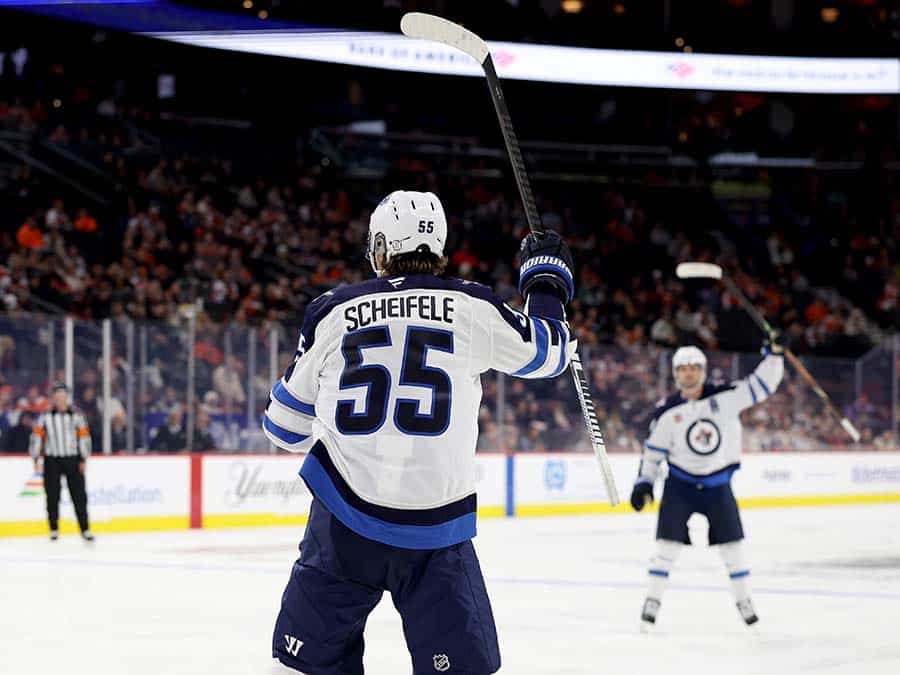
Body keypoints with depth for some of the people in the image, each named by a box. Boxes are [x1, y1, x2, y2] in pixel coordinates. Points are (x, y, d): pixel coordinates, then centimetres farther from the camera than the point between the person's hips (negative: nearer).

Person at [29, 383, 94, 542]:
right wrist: (36, 457, -1)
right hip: (52, 460, 1)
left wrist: (83, 459, -2)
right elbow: (37, 436, 4)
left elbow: (84, 437, 2)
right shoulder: (45, 416, 2)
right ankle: (54, 530, 13)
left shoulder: (76, 416, 1)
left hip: (73, 460, 0)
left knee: (79, 495, -2)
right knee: (52, 496, 3)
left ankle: (85, 529, 2)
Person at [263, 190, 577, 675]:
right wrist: (546, 274, 32)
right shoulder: (471, 307, 1)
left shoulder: (333, 312, 6)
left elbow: (287, 427, 13)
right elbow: (546, 351, 16)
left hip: (344, 519, 1)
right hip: (436, 524, -1)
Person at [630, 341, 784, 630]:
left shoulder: (725, 397, -7)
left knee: (732, 544, 5)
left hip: (717, 484, 1)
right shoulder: (667, 412, -6)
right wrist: (644, 482, -6)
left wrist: (773, 356, -19)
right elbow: (653, 450, 1)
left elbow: (761, 385, -7)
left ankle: (743, 600, 20)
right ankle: (652, 601, 2)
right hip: (680, 484, -1)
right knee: (669, 542, -8)